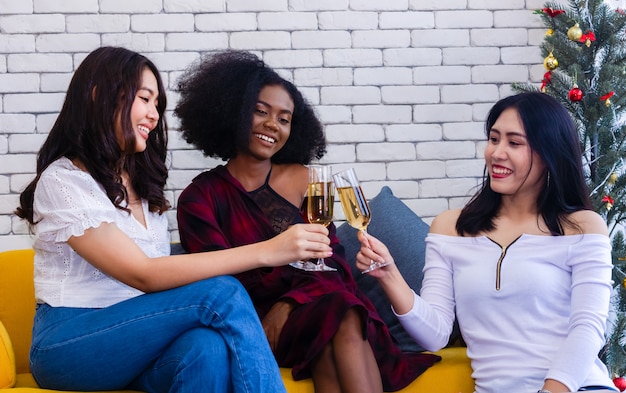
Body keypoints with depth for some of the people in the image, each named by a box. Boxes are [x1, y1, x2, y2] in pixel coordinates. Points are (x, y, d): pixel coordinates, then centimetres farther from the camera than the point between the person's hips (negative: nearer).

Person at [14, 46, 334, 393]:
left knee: (208, 348, -32)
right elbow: (144, 275, -20)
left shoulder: (143, 182, 14)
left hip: (137, 335, 5)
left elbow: (161, 276, 7)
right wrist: (266, 251, -24)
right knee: (221, 292, -26)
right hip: (69, 346, -5)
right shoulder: (62, 181, -10)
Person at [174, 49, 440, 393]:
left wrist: (289, 305, -17)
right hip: (251, 320, -3)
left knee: (345, 318, -33)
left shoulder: (301, 178, 11)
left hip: (306, 309, 3)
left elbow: (332, 258, 3)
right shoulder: (200, 198, 3)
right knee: (334, 322, -33)